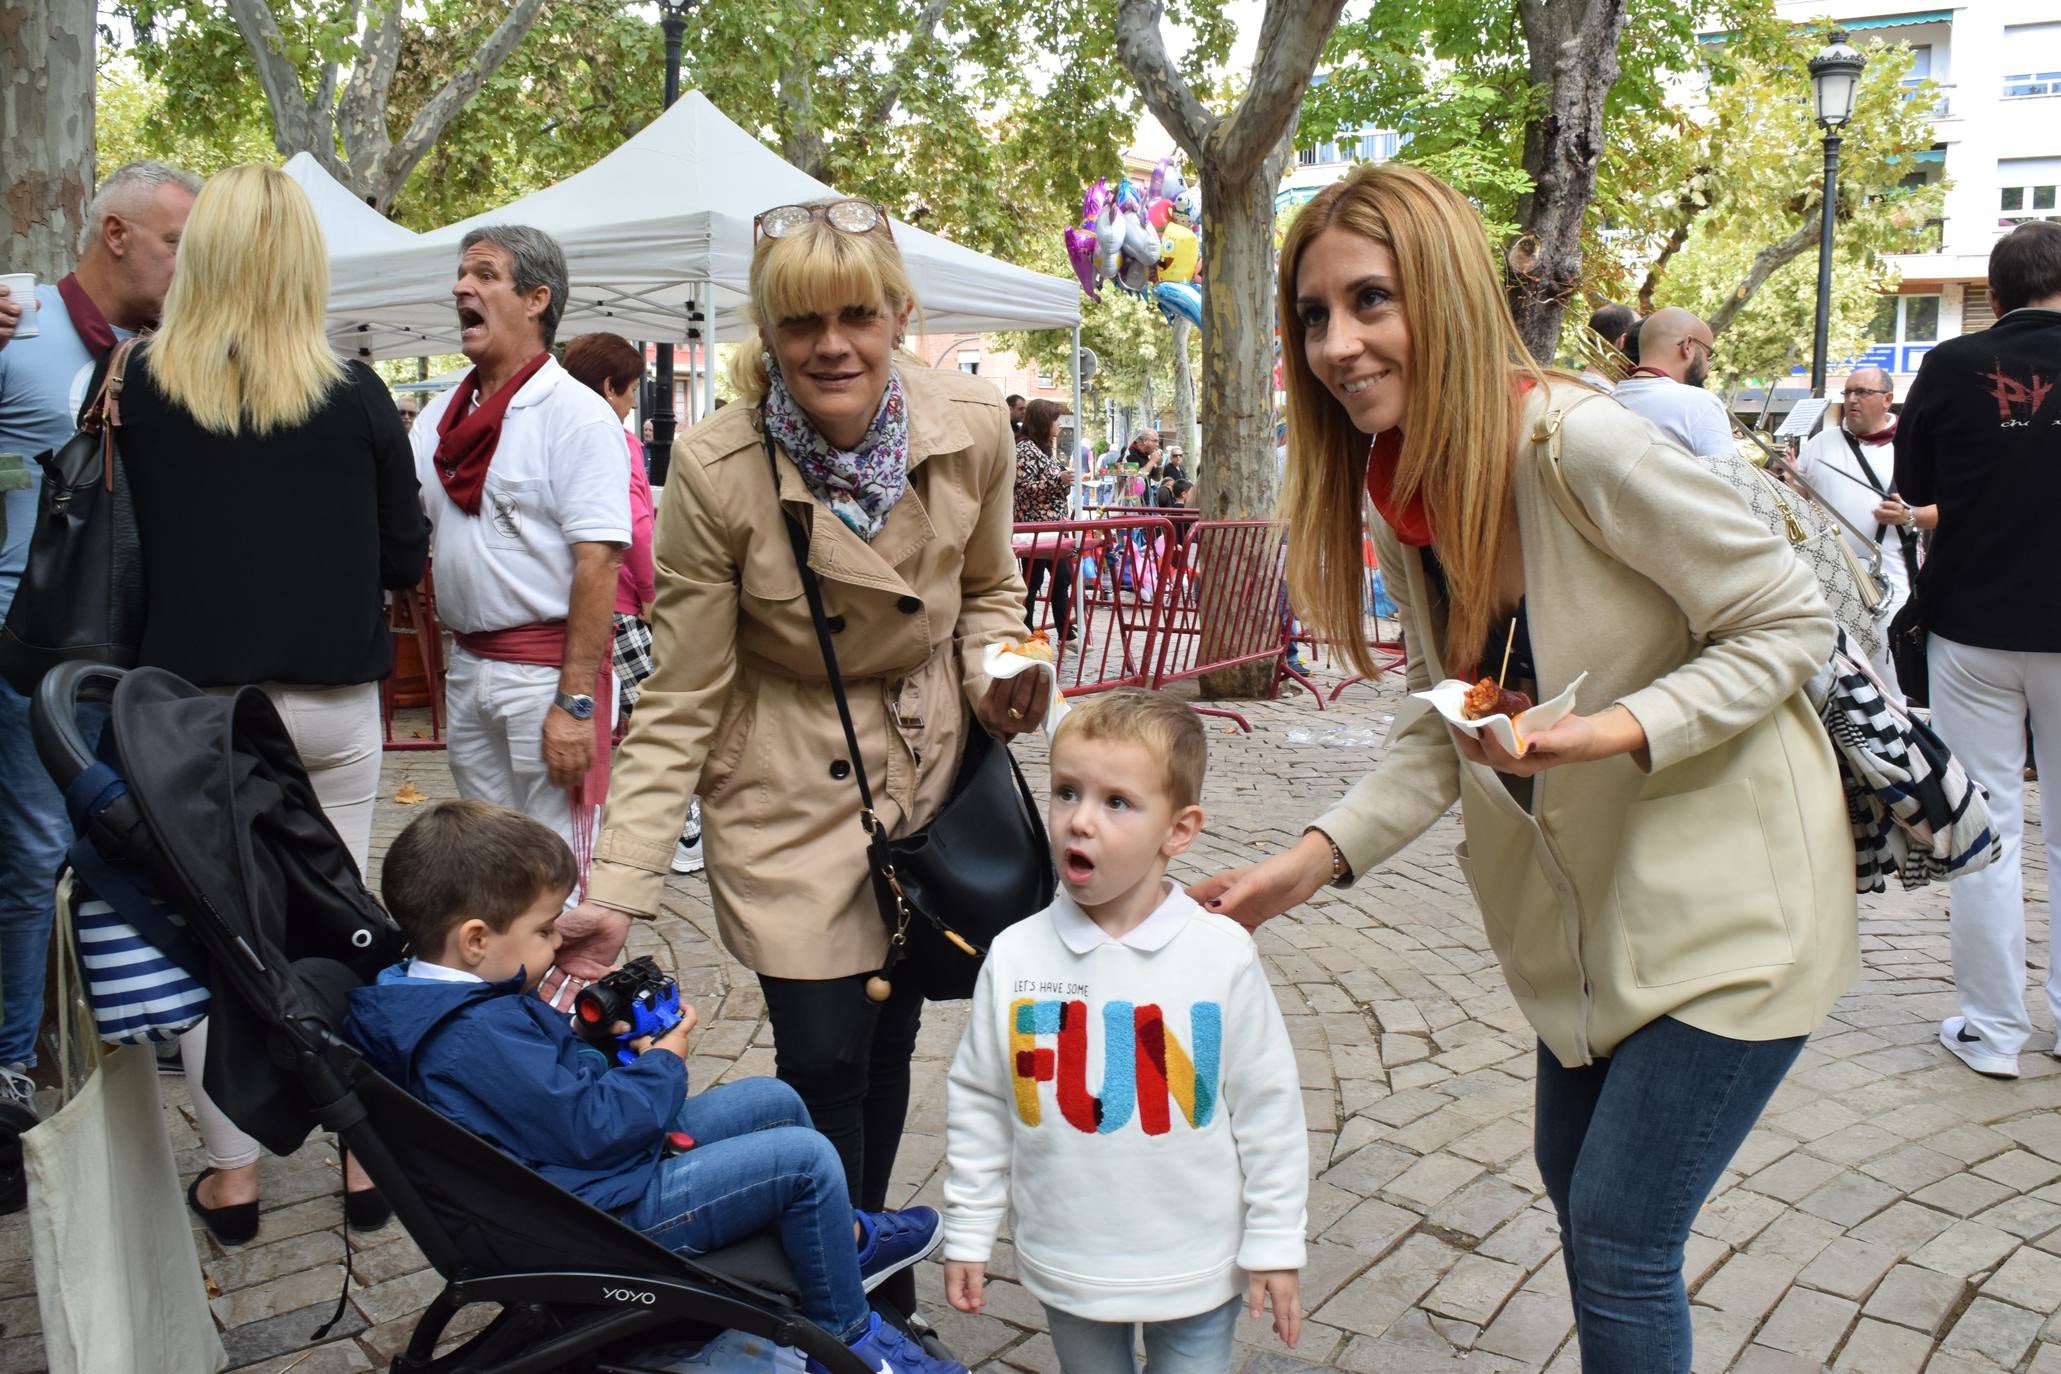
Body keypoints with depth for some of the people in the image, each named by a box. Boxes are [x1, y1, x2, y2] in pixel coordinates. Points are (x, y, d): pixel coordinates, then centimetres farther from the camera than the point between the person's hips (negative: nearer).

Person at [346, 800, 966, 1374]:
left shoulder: (430, 996, 5)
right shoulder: (478, 1037, -29)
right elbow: (590, 1130, -27)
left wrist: (607, 1036, 1)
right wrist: (662, 1064, -12)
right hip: (606, 1212, -11)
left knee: (775, 1101, 15)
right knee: (806, 1159, -13)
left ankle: (844, 1237, 33)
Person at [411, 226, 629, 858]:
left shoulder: (576, 415, -11)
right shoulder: (443, 414, 12)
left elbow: (598, 563, -17)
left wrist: (575, 702, -22)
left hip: (546, 665, -7)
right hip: (466, 664, 7)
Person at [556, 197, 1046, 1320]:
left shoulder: (973, 430, -12)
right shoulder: (715, 470, -21)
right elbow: (679, 701, -16)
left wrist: (994, 677, -13)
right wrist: (615, 890, -21)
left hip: (926, 777, 3)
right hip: (788, 796, -3)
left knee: (887, 1041, 14)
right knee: (824, 1063, -4)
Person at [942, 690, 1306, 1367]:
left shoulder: (1223, 955, -14)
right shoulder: (1016, 956, -10)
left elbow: (1267, 1106, -6)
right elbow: (978, 1102, 0)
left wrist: (1276, 1242, -2)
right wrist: (968, 1232, 3)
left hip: (1198, 1266, -1)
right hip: (1068, 1261, 2)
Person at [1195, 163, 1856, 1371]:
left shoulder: (1578, 444, -27)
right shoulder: (1399, 486, -3)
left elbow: (1791, 623, -18)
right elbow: (1444, 732, 0)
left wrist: (1616, 730, -32)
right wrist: (1319, 857, -12)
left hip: (1728, 896, -7)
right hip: (1587, 900, 8)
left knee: (1619, 1235, -1)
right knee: (1577, 1187, 22)